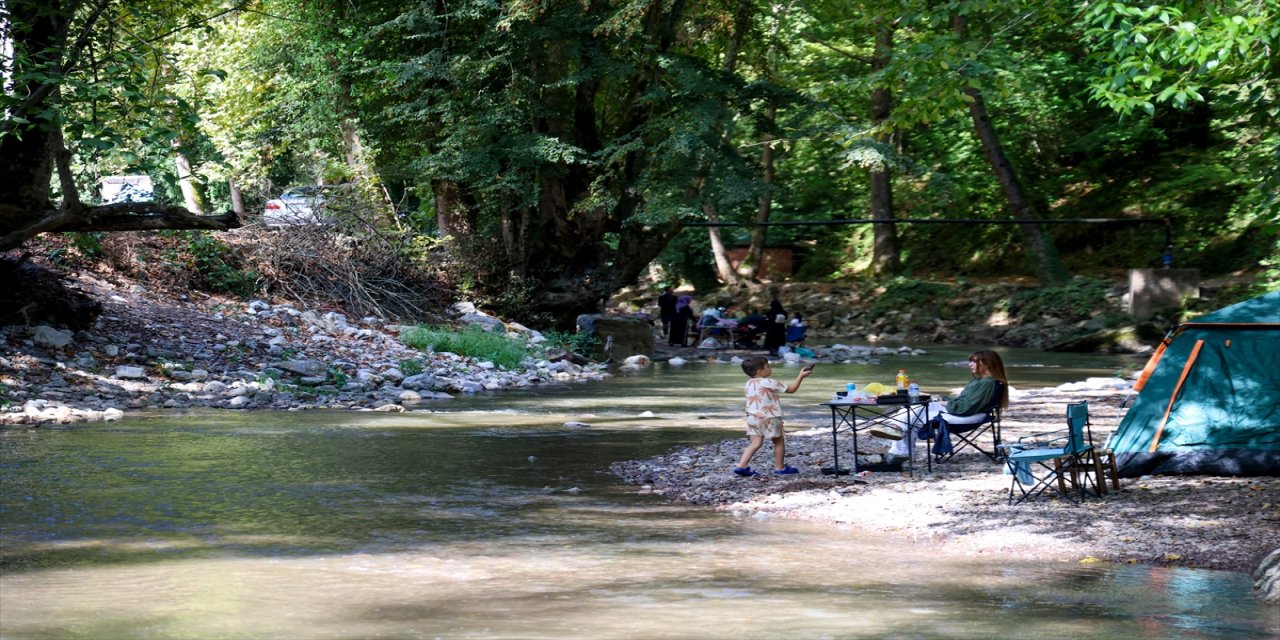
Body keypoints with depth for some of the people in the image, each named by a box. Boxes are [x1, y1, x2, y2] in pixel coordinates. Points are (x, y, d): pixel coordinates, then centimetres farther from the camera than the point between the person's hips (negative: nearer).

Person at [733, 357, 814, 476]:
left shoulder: (749, 384, 8)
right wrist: (801, 376, 3)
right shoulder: (769, 383, -12)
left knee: (755, 443, 4)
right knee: (779, 442, 12)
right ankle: (780, 467, 19)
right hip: (768, 418, -6)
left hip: (752, 417, 6)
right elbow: (791, 389, -6)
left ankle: (741, 466, -9)